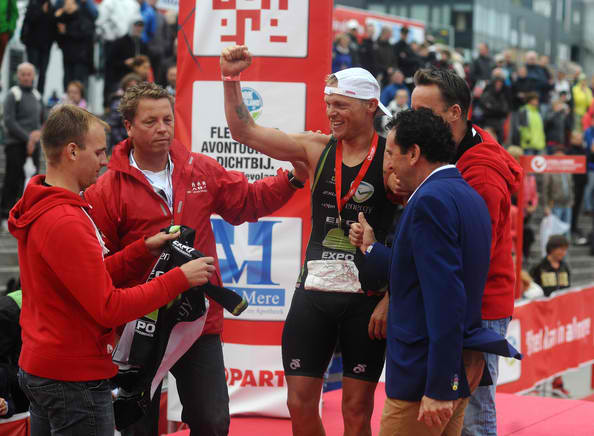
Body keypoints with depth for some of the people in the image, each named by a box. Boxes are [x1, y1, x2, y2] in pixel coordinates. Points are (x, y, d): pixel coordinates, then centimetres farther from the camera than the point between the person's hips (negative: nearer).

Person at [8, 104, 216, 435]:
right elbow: (110, 308, -23)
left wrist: (145, 249, 2)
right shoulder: (66, 222, -22)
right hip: (75, 378, -10)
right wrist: (180, 278, -16)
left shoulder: (41, 209, 10)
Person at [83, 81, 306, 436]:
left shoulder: (201, 170, 4)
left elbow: (249, 201, 14)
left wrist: (295, 177, 4)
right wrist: (143, 253, -20)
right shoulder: (107, 190, -8)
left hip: (201, 325, 3)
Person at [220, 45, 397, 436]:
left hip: (367, 300, -4)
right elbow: (245, 132, 6)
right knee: (300, 404, 4)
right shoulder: (316, 149, 6)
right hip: (314, 292, 4)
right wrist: (232, 80, -6)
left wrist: (390, 300, -12)